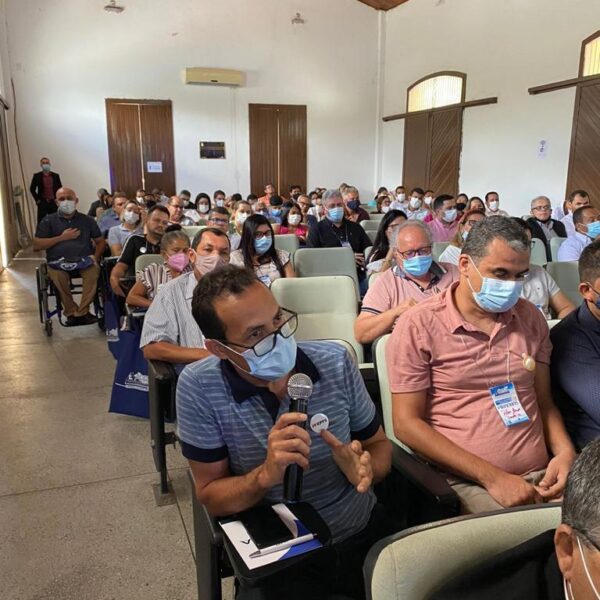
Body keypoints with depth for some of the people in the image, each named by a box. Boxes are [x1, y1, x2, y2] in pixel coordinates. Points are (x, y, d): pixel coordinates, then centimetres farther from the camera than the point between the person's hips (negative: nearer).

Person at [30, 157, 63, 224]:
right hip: (42, 202, -1)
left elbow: (60, 188, 12)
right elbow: (32, 188, 5)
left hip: (53, 202, 2)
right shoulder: (37, 176, 2)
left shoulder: (55, 176, 6)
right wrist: (37, 199, -1)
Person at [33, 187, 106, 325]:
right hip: (58, 261, 0)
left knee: (94, 270, -33)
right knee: (57, 275, -35)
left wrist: (96, 256, -5)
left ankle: (81, 312, -23)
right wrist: (61, 237, -4)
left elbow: (101, 242, 15)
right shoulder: (48, 221, 11)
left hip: (84, 259, 1)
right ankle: (71, 312, -15)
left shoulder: (87, 220, 15)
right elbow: (36, 245, 3)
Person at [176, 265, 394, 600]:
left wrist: (365, 467, -20)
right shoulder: (200, 388, -16)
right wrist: (266, 475, -28)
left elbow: (379, 444, 3)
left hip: (365, 535, 2)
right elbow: (210, 496, -9)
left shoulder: (336, 362, -10)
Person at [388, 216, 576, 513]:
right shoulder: (418, 326, -9)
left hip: (542, 474, 6)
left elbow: (543, 401, 17)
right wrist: (492, 477, -15)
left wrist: (565, 452, -3)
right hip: (468, 483, -5)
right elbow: (407, 422, -11)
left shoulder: (531, 318, 9)